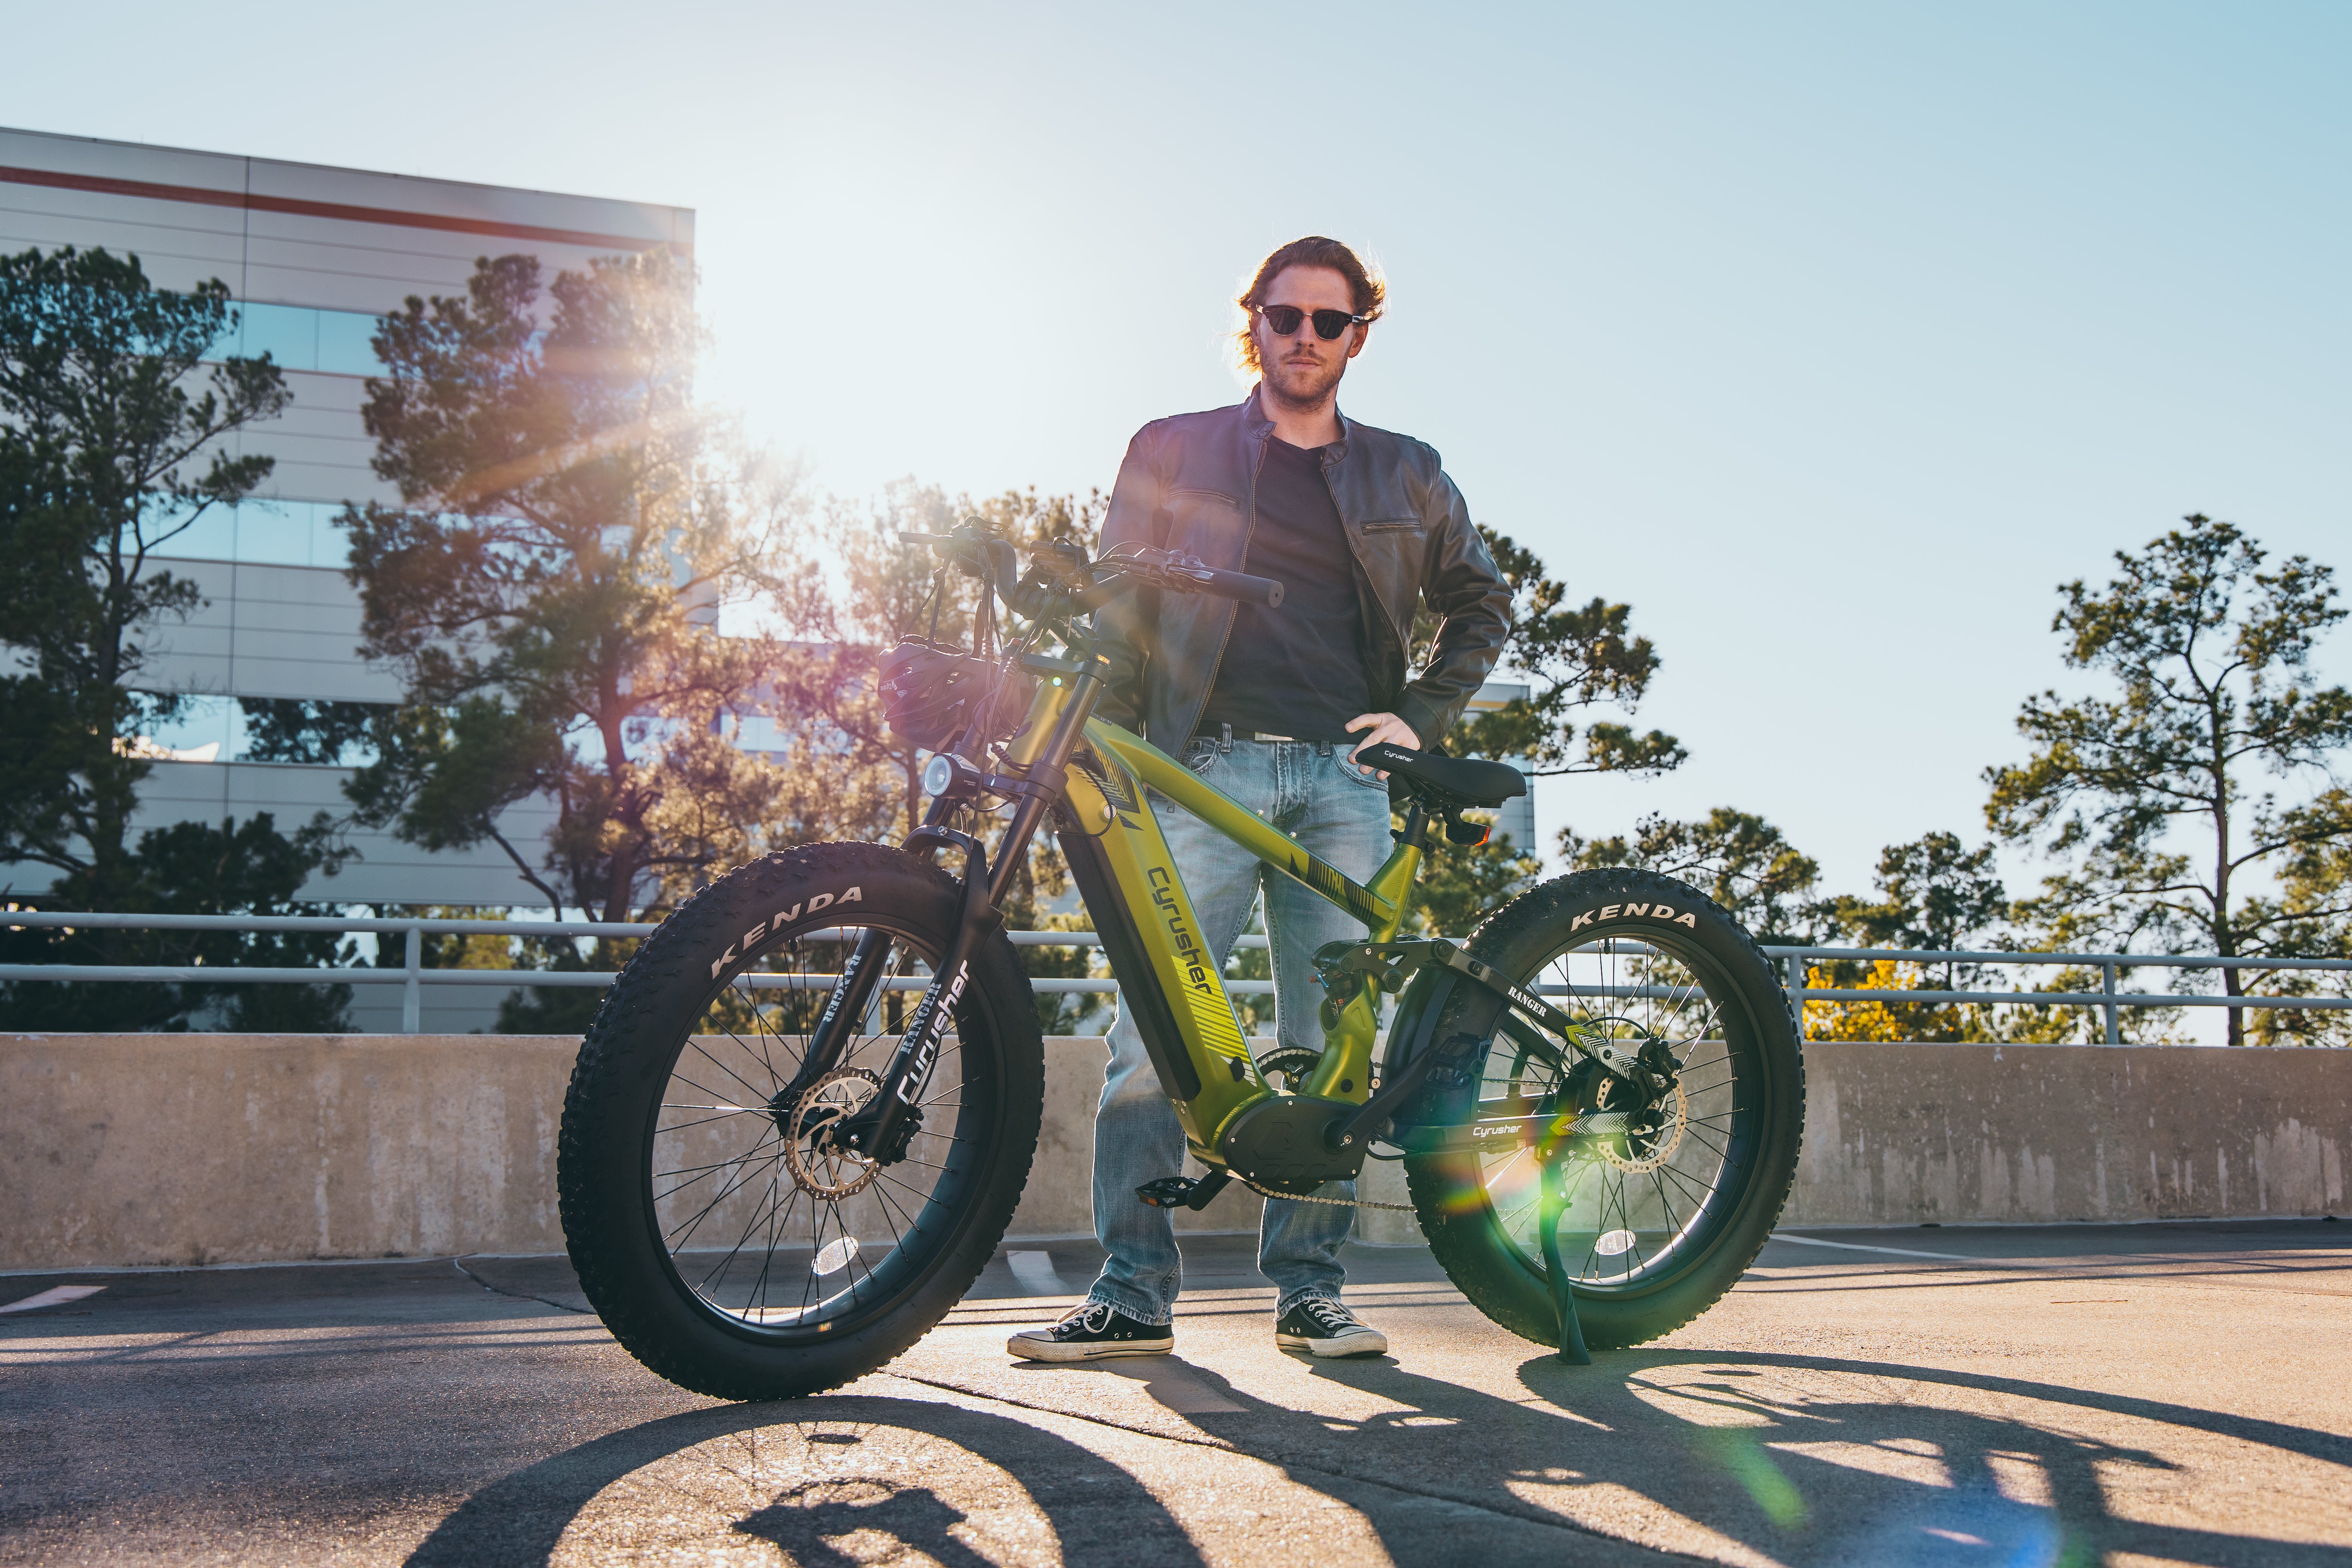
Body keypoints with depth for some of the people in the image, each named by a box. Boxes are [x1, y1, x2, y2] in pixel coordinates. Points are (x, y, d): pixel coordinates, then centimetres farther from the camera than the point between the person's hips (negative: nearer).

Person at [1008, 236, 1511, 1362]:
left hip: (1345, 779, 2)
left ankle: (1309, 1290, 9)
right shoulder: (1173, 452, 15)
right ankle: (1132, 1295, -4)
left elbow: (1482, 602, 26)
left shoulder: (1405, 476, 19)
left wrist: (1421, 715, 11)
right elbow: (1115, 612, 11)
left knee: (1331, 1044, 0)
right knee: (1153, 1033, -10)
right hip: (1207, 768, -1)